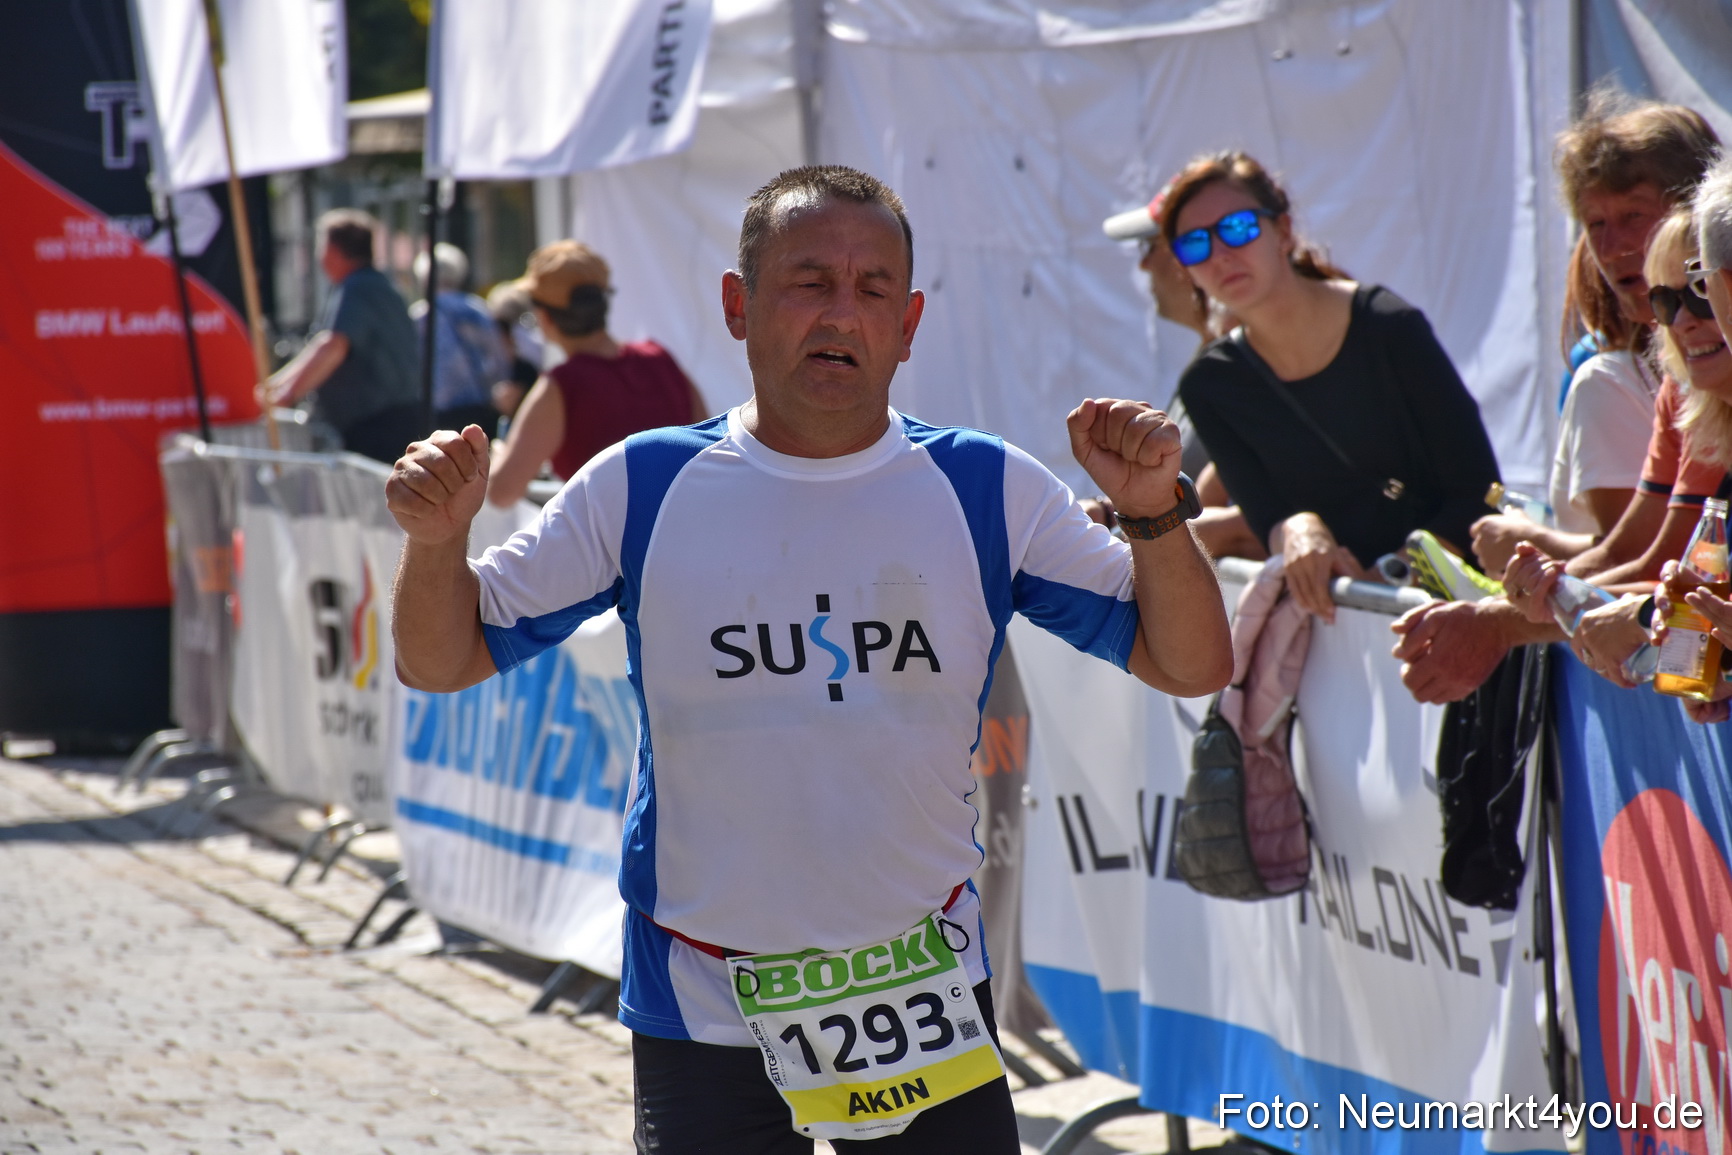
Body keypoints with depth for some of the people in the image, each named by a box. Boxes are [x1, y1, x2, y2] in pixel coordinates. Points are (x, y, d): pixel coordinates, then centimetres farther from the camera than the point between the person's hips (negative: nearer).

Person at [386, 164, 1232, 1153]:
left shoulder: (985, 489, -1)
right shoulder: (641, 489, -2)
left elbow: (1191, 667, -1)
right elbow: (442, 661, 3)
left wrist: (1154, 513, -18)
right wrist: (437, 540, -17)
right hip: (702, 1021, -1)